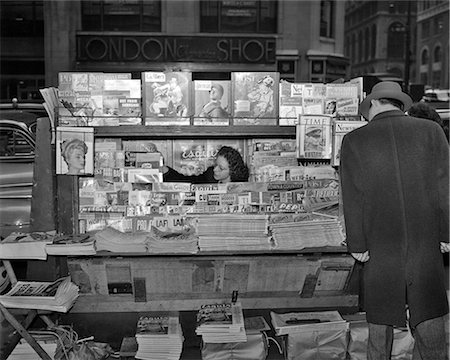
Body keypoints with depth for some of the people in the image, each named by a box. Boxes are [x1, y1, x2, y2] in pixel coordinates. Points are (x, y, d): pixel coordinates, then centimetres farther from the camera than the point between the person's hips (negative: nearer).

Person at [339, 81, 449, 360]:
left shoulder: (354, 141, -3)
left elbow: (352, 198, -4)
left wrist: (357, 243, 0)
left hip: (379, 245, 0)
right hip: (426, 241, 1)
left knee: (380, 318, 14)